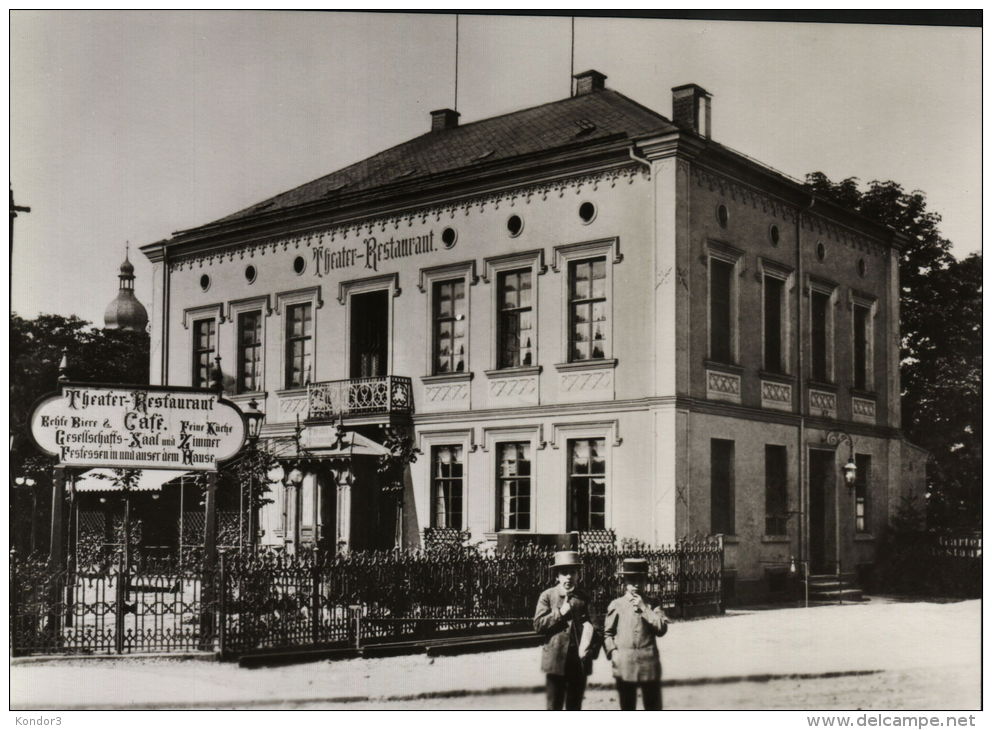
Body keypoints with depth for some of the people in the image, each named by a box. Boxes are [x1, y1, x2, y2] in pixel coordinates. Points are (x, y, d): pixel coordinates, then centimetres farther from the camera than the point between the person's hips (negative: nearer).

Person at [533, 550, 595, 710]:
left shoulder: (583, 598, 10)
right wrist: (560, 613, -13)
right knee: (554, 706, -1)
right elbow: (538, 625, -4)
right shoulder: (547, 596, 1)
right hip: (556, 659, -3)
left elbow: (589, 625, 16)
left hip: (580, 661, 3)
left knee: (574, 707, 11)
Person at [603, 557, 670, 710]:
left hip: (649, 663, 1)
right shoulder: (616, 606, 3)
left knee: (653, 708, 4)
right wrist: (612, 652, -8)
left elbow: (662, 628, -7)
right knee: (627, 709, 7)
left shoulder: (652, 605, 6)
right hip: (625, 664, -1)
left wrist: (644, 609, -11)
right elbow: (607, 633, 7)